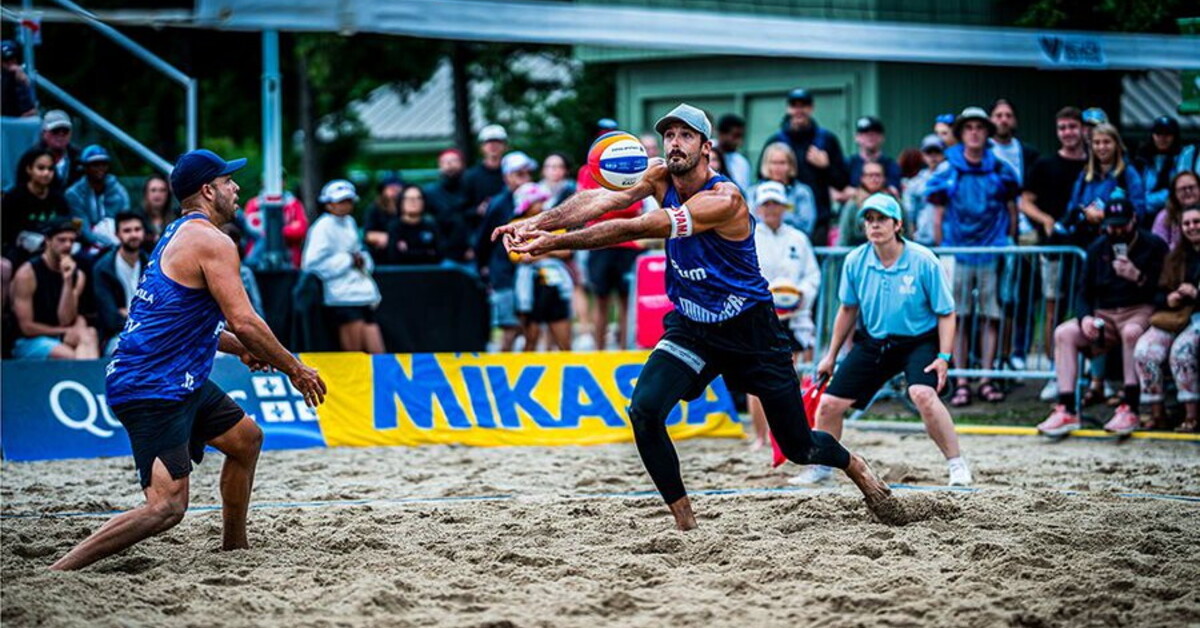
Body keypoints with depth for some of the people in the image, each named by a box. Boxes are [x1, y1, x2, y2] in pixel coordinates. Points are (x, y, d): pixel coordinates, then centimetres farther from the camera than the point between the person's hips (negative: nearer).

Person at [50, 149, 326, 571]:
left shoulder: (178, 236, 17)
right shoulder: (212, 242, -13)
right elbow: (243, 321, -18)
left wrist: (240, 348, 22)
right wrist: (295, 370, -6)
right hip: (153, 389, -11)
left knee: (246, 437, 26)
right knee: (167, 507, -18)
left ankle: (233, 547, 34)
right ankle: (57, 572, -21)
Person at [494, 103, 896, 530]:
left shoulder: (725, 199, -27)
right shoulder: (660, 178, -6)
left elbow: (636, 229, -33)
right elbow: (602, 200, -21)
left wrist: (557, 242, -38)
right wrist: (536, 224, -38)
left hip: (751, 330, -5)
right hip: (691, 328, 5)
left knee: (799, 448, 6)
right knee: (644, 410, -21)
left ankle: (856, 467, 40)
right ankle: (684, 523, -8)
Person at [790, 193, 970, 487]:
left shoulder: (923, 261, -18)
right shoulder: (855, 261, -7)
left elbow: (945, 313, -11)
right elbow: (848, 309, 10)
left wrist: (943, 357, -21)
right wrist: (831, 355, 14)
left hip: (919, 341, -4)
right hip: (872, 342, 4)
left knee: (923, 394, -33)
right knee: (829, 403, -1)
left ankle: (957, 465, -19)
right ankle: (821, 468, 25)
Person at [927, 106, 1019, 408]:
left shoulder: (1001, 171, 4)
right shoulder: (947, 171, 1)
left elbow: (1011, 211, 12)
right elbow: (938, 216, 6)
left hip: (992, 254, 1)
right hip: (958, 253, -1)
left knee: (992, 317, 1)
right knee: (958, 319, -1)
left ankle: (986, 380, 7)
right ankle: (960, 382, 2)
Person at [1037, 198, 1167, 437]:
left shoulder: (1154, 246, 0)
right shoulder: (1098, 249, 14)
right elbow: (1084, 292, 12)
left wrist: (1137, 277, -24)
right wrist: (1085, 317, -9)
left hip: (1140, 311, -5)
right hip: (1103, 315, 5)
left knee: (1131, 332, -39)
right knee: (1063, 333, -19)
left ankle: (1130, 409, -37)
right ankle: (1067, 411, -26)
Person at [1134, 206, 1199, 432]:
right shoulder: (1176, 257, 22)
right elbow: (1159, 294, 20)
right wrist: (1168, 299, -3)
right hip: (1173, 316, 5)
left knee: (1181, 349, -33)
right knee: (1144, 350, -22)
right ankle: (1156, 413, -16)